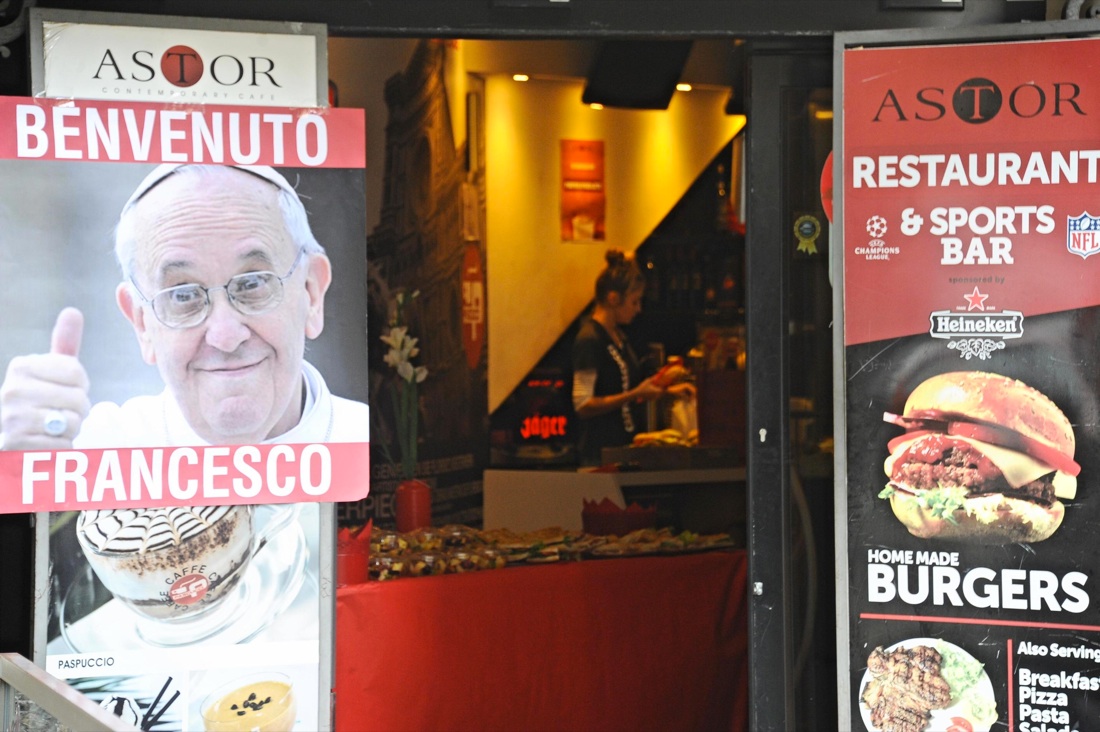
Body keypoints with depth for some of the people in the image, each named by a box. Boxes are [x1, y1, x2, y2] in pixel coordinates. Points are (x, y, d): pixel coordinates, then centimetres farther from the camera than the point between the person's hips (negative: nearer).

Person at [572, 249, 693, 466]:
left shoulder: (618, 335, 13)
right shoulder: (589, 340, -15)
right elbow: (583, 405, -19)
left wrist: (667, 390, 12)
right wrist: (635, 395, -20)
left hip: (625, 445, 8)